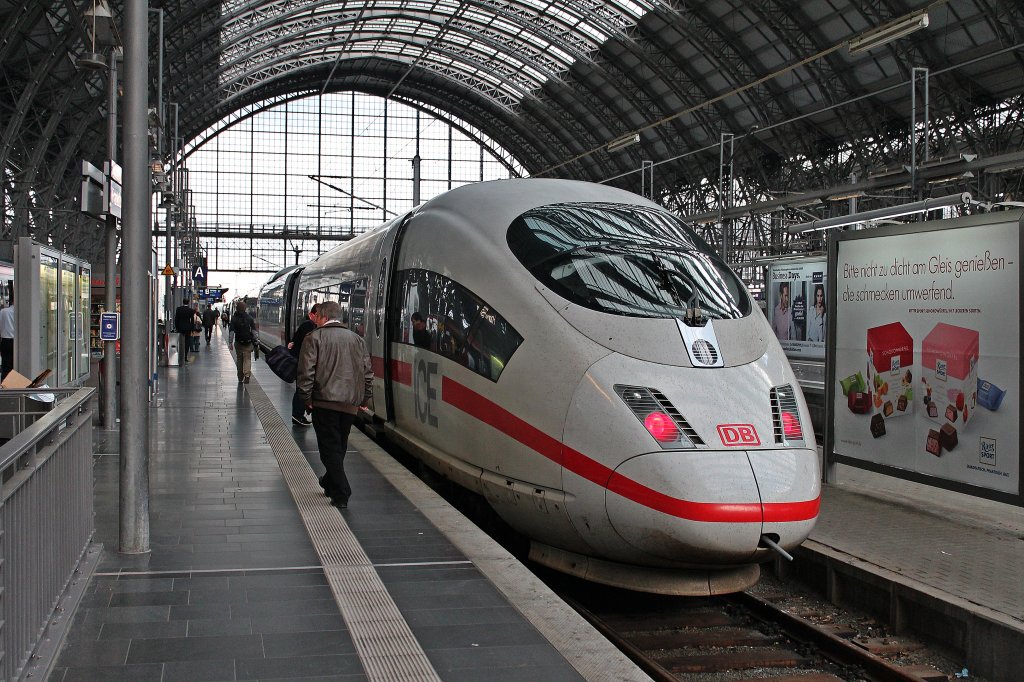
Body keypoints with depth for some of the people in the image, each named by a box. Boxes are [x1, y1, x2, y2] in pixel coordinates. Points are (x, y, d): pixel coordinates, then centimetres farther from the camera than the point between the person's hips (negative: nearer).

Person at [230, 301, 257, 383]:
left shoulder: (234, 318, -4)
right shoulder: (249, 317, 1)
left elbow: (232, 331, -8)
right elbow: (254, 330, 0)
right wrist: (255, 341, 5)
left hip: (238, 342, 0)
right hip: (248, 342, 0)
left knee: (239, 359, 12)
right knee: (247, 359, 0)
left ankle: (240, 378, 18)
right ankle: (247, 375, -20)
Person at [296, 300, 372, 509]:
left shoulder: (314, 337, -3)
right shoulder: (356, 338, 10)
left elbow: (306, 371, -10)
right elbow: (368, 372, 10)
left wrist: (306, 397, -1)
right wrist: (363, 399, 16)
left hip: (324, 401, -5)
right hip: (350, 403, 5)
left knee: (329, 447, 0)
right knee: (339, 446, 19)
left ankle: (341, 494, -6)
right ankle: (330, 484, 33)